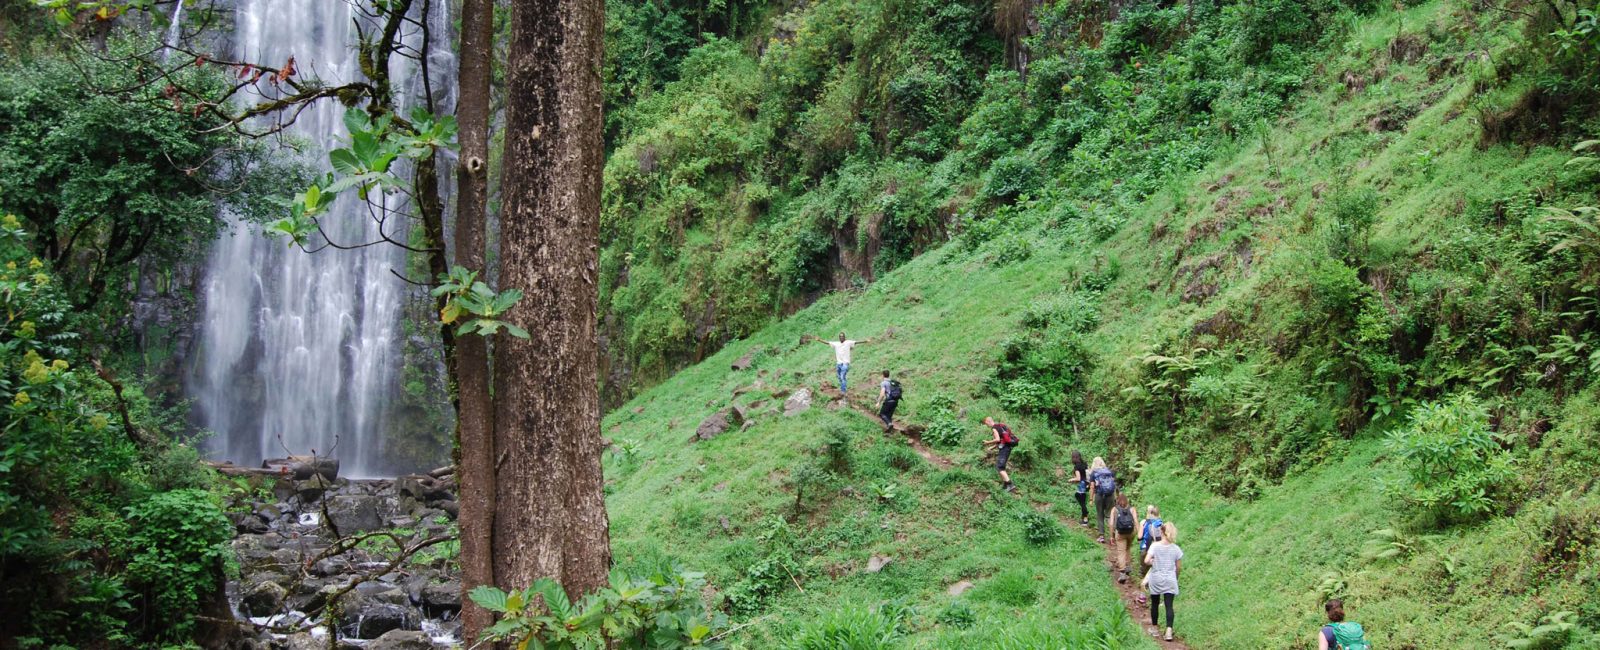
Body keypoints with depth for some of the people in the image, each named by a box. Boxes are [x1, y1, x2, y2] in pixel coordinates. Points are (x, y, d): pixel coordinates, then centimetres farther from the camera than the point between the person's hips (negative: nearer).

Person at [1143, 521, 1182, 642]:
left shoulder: (1155, 546, -11)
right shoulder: (1176, 548, -4)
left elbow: (1146, 561, -22)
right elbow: (1179, 567, 3)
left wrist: (1153, 562, 0)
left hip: (1156, 580, -1)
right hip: (1170, 581, 1)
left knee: (1155, 604, 16)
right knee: (1169, 605, -1)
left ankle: (1154, 628, 27)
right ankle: (1169, 630, -15)